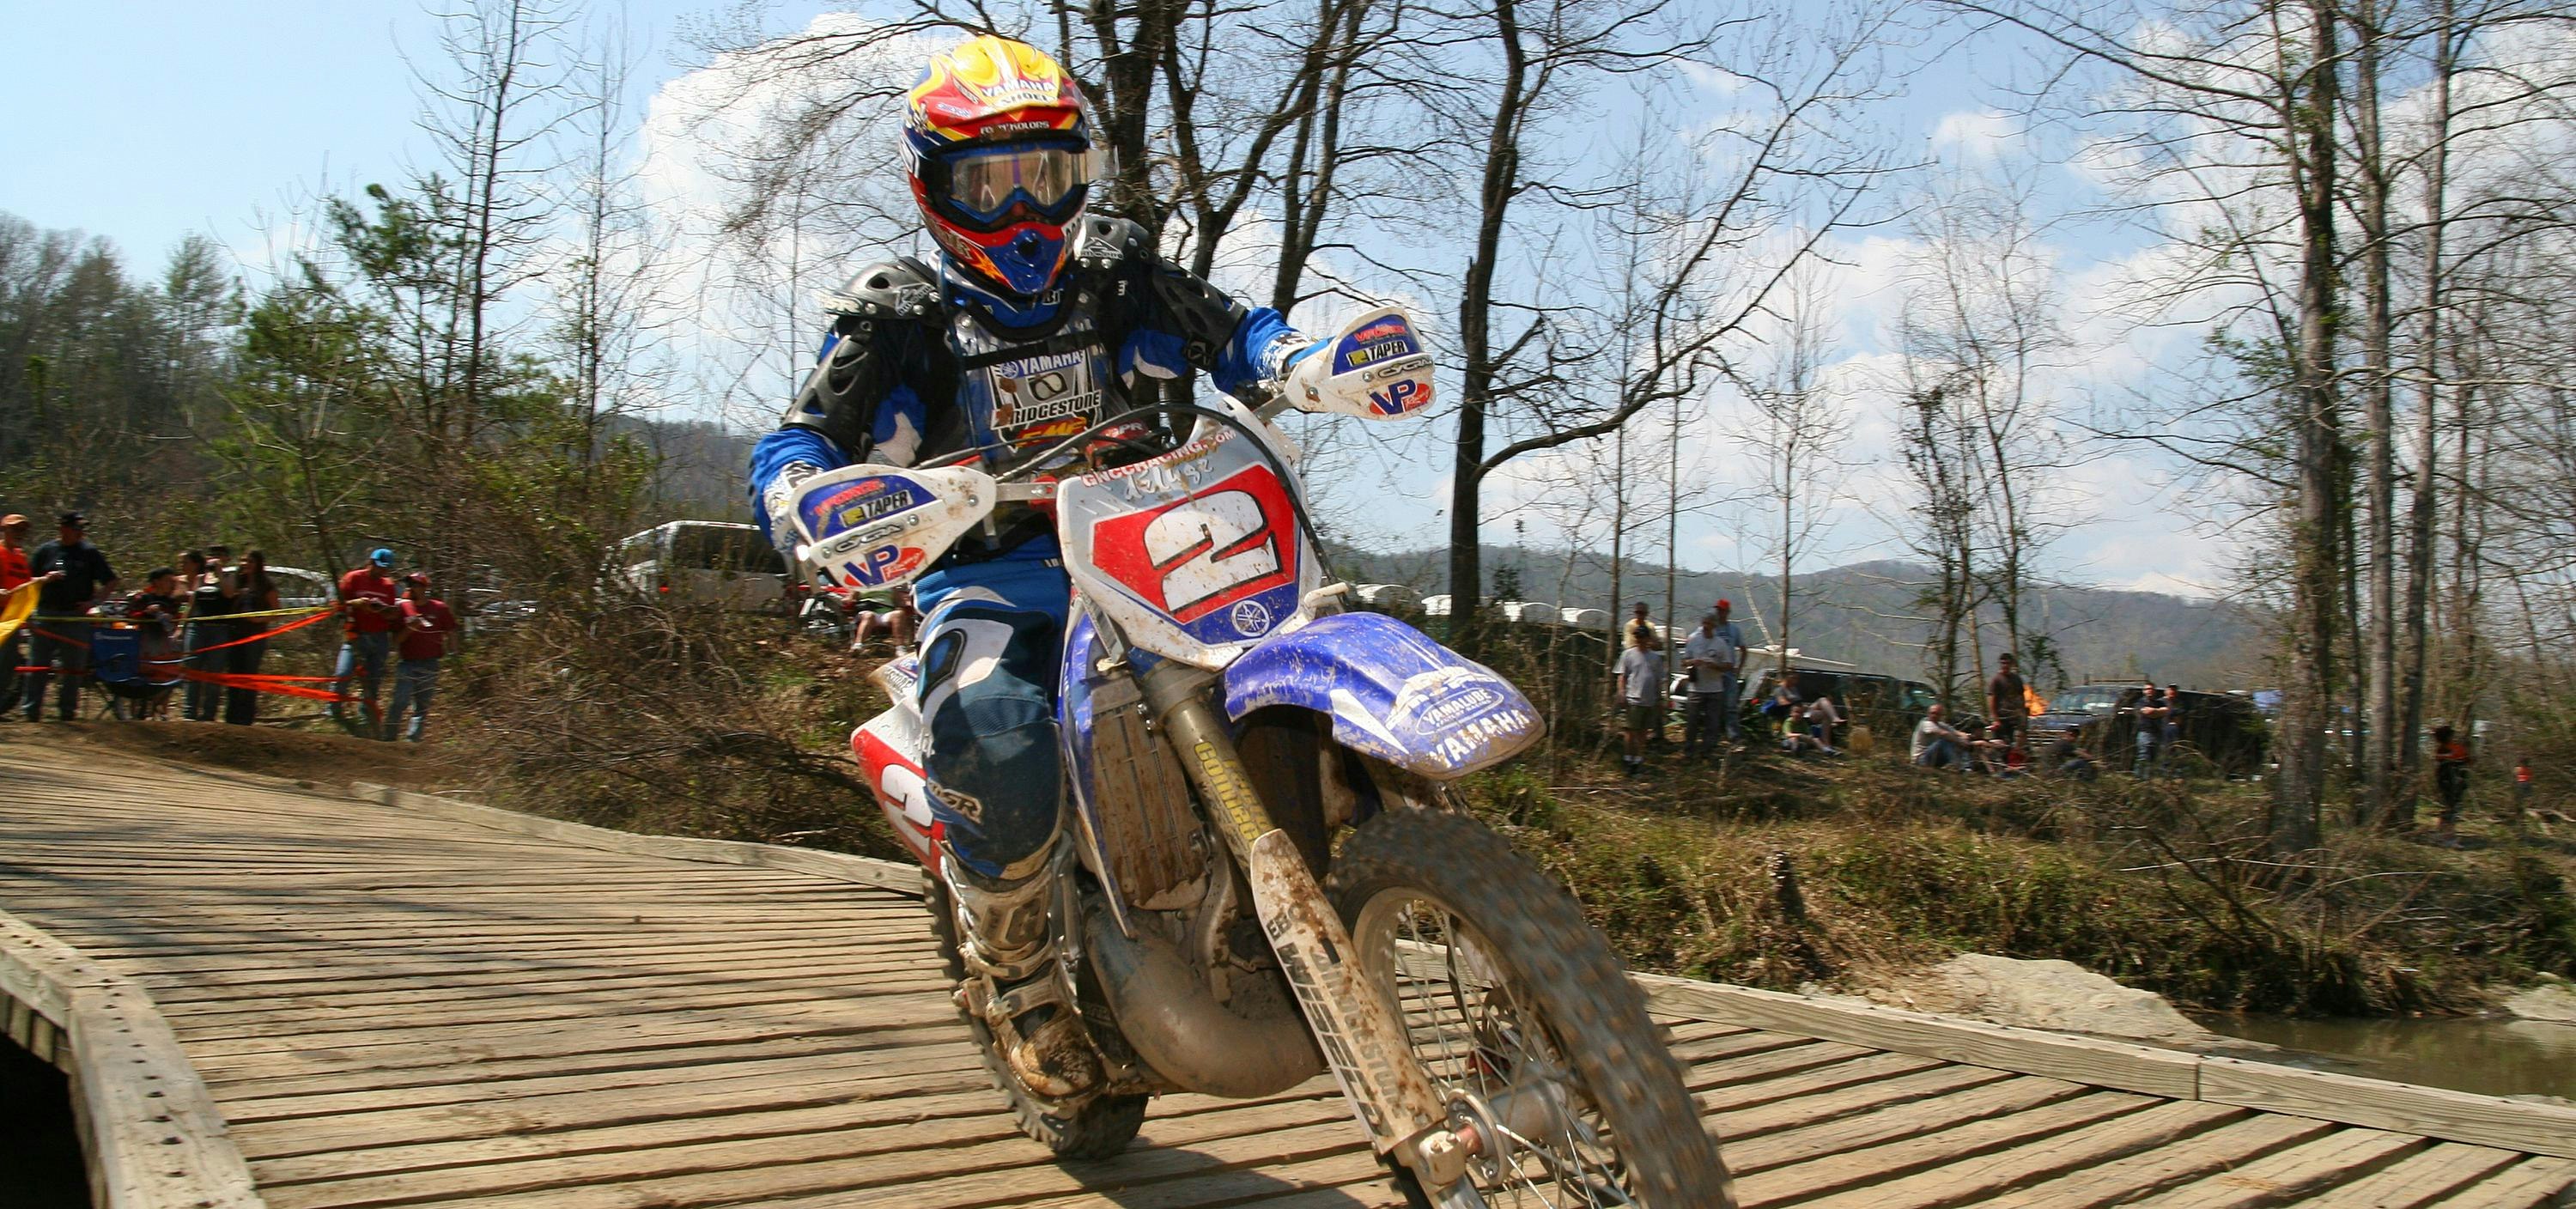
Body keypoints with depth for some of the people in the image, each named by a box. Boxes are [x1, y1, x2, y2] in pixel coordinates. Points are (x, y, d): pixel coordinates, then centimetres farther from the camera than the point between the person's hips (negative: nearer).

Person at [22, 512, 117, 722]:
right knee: (37, 665, 1)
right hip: (46, 616, 1)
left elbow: (111, 583, 7)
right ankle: (31, 710, 6)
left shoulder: (89, 553, 5)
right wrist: (46, 579, -8)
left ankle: (67, 710, 10)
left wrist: (93, 601, -6)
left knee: (73, 667, 1)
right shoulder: (45, 551, 9)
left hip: (76, 618, -1)